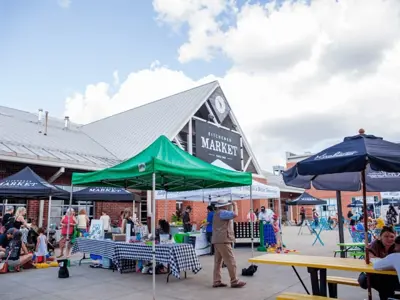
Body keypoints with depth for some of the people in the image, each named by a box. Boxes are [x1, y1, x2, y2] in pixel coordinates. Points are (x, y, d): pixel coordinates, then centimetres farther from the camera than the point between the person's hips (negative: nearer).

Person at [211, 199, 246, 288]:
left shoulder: (217, 213, 19)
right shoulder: (222, 212, -13)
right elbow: (235, 214, -23)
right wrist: (235, 205, -9)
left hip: (217, 240, 10)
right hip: (223, 240, -10)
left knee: (218, 261, 9)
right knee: (231, 261, -4)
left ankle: (217, 282, 11)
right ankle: (234, 281, 1)